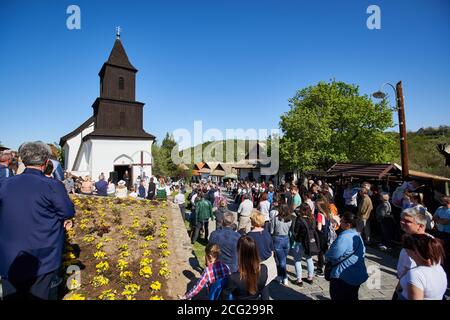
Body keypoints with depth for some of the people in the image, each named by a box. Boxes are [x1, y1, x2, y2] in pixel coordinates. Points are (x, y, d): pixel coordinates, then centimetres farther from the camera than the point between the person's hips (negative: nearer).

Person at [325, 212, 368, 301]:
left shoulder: (344, 236, -26)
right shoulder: (358, 235, 5)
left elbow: (334, 254, -30)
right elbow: (362, 252, 17)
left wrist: (327, 255, -8)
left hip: (344, 277, -9)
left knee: (339, 297, 8)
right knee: (352, 297, 22)